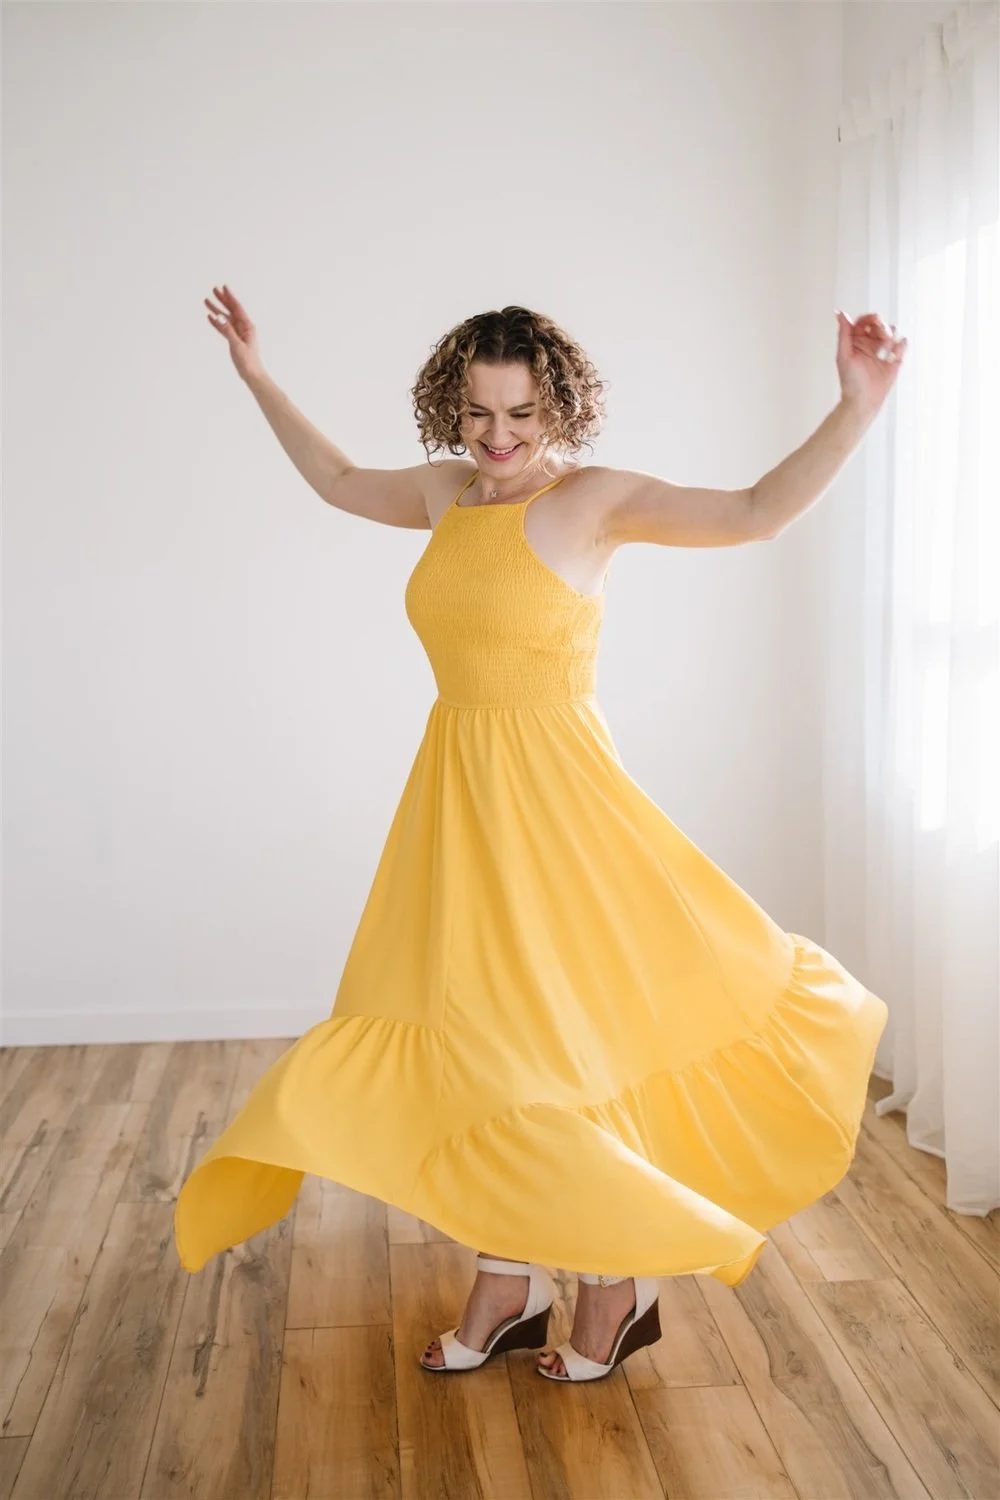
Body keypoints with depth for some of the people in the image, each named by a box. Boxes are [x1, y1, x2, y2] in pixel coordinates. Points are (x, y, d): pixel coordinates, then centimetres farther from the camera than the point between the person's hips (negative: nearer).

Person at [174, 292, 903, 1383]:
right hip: (456, 797, 7)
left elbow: (757, 512, -17)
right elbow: (338, 481, 27)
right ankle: (506, 1289, 26)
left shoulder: (595, 498, -8)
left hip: (551, 796, -6)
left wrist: (855, 409, -28)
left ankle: (617, 1286, 20)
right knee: (474, 1044, 11)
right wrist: (258, 378, 30)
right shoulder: (446, 492, 9)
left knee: (562, 1034, -1)